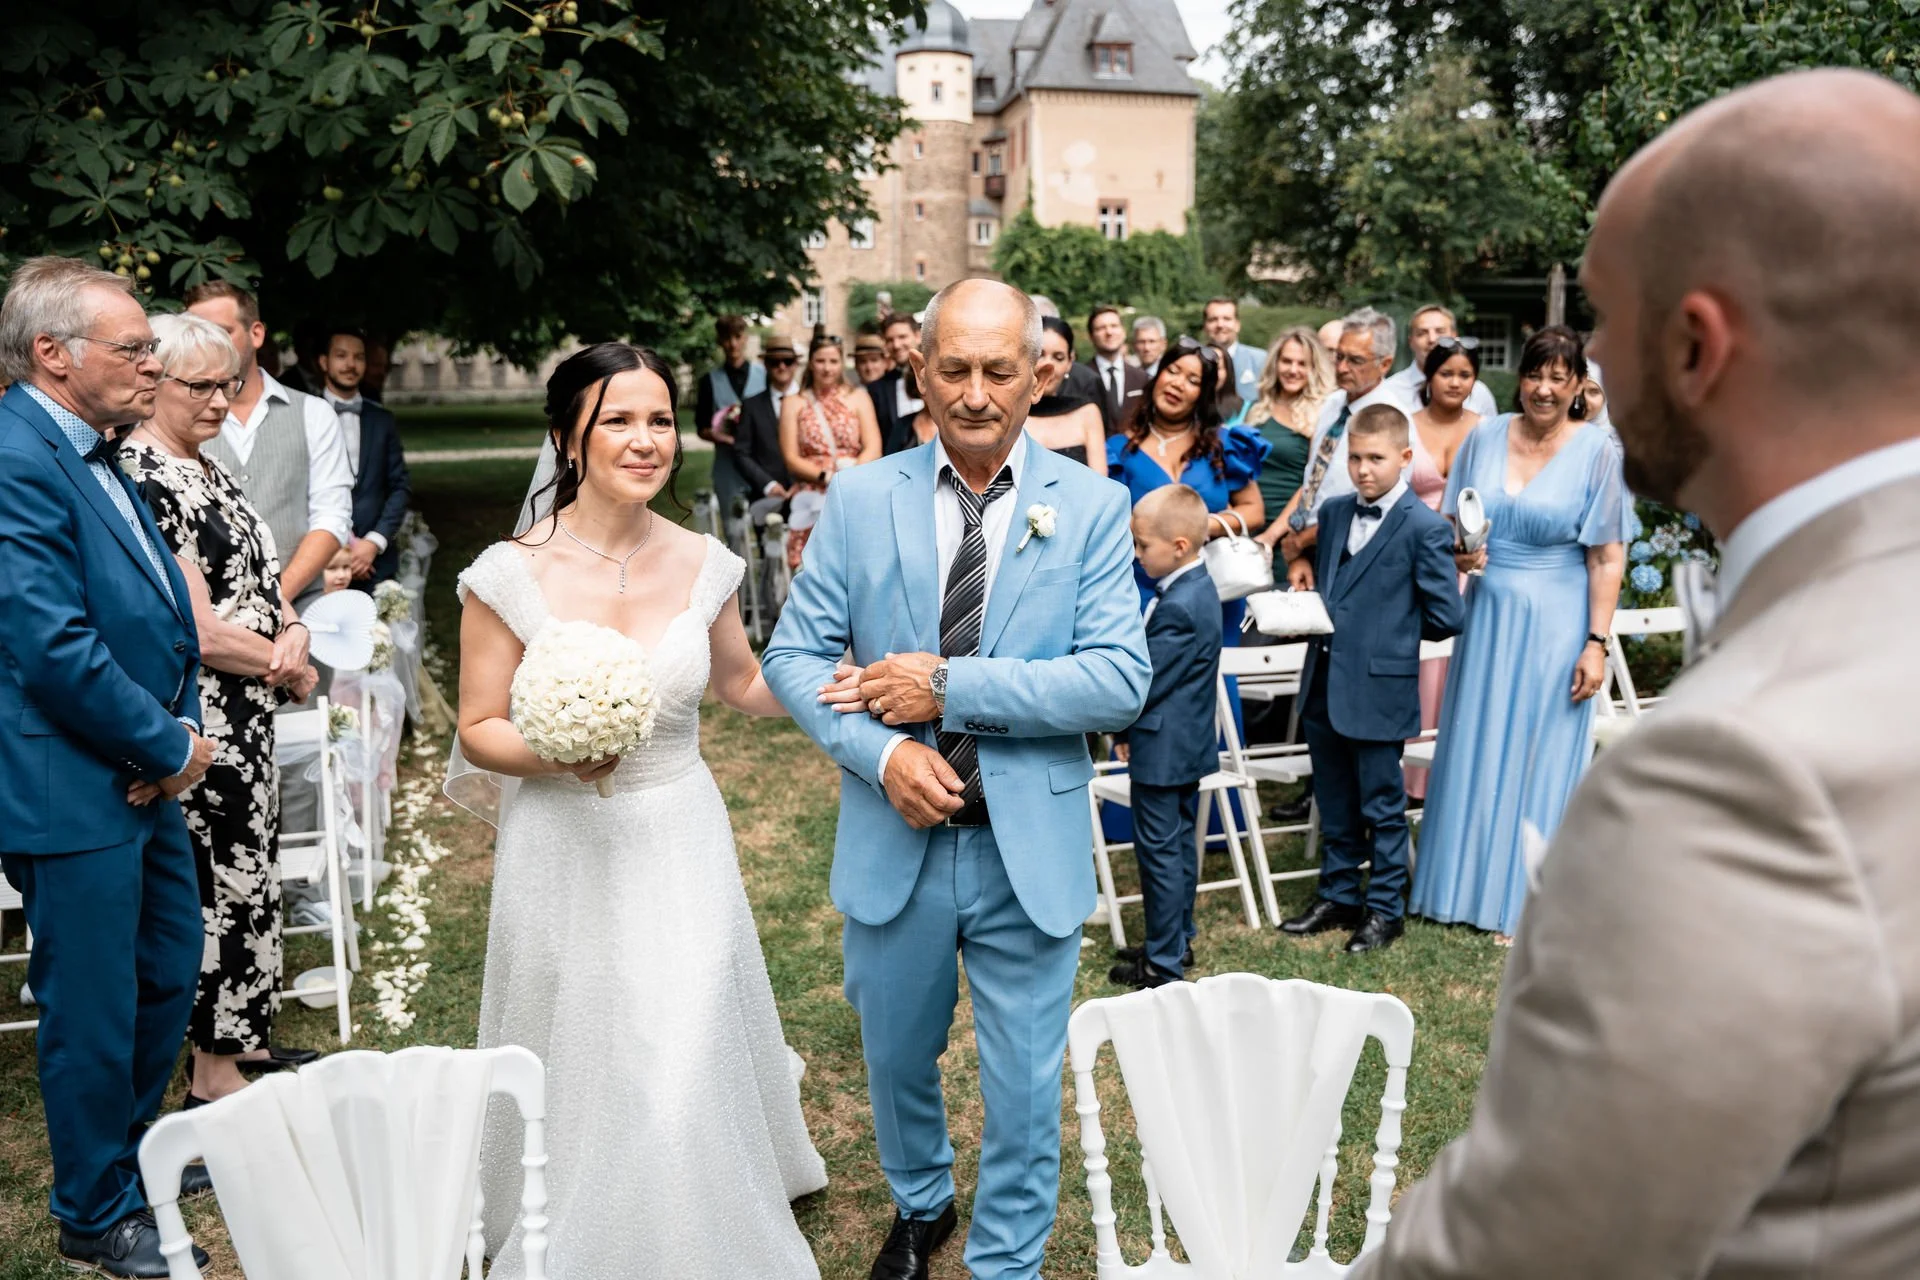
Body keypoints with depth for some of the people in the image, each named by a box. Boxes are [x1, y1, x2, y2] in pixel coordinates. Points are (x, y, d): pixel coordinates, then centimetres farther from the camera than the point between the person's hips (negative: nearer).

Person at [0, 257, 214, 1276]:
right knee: (93, 1010, 7)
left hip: (143, 773, 9)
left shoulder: (96, 452, 10)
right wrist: (168, 746, -14)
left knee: (170, 974, 22)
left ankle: (135, 1150, 44)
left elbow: (162, 608, 13)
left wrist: (183, 727, -2)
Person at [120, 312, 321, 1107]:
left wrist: (293, 629, -7)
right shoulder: (144, 480, -18)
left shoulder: (202, 466, 11)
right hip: (202, 724, -9)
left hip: (245, 719, 9)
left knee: (247, 879, 18)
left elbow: (254, 573, 15)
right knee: (224, 887, 1)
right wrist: (292, 670, -8)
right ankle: (214, 1079, 16)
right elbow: (199, 632, -22)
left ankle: (238, 1040, 34)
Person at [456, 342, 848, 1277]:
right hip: (566, 851, -2)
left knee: (685, 1079, 2)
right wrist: (553, 752, -23)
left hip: (680, 847, 2)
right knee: (580, 1078, 11)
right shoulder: (512, 575, -9)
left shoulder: (703, 565, -1)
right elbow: (478, 728, -3)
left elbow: (744, 684, 14)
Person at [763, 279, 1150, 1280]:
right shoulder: (859, 499, -1)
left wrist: (950, 685, -20)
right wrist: (883, 751, -18)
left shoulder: (1092, 505, -5)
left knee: (1024, 1083, 12)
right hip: (896, 843, 2)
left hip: (1031, 851, -2)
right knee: (896, 1058, 23)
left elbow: (1121, 680, -14)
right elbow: (794, 654, -2)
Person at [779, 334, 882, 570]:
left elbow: (873, 449, 4)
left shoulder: (858, 397, 14)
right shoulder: (794, 404, 14)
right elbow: (791, 459, 5)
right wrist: (826, 476, -11)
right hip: (812, 500, 0)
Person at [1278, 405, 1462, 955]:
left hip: (1378, 690, -6)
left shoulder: (1425, 528, -11)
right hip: (1323, 684, 7)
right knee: (1334, 803, 17)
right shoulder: (1335, 512, 10)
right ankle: (1338, 896, 31)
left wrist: (1393, 634, 1)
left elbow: (1446, 616, -11)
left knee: (1382, 806, 7)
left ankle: (1385, 909, 21)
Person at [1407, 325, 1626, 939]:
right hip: (1487, 615, 4)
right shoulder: (1484, 437, 3)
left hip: (1555, 624, -3)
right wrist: (1457, 553, -11)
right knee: (1474, 751, 11)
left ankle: (1523, 900, 20)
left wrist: (1596, 643, -12)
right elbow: (1449, 524, 11)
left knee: (1539, 761, 5)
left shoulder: (1599, 450, -7)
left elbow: (1607, 557, -8)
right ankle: (1466, 883, 26)